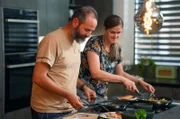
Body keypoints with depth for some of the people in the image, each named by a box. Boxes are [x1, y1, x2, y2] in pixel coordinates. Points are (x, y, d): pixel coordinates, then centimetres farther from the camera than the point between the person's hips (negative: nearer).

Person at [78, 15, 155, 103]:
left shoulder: (116, 48, 5)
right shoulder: (94, 43, -14)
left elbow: (120, 73, 17)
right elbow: (95, 73, -24)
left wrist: (140, 82, 4)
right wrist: (123, 79, -24)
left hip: (102, 95, 6)